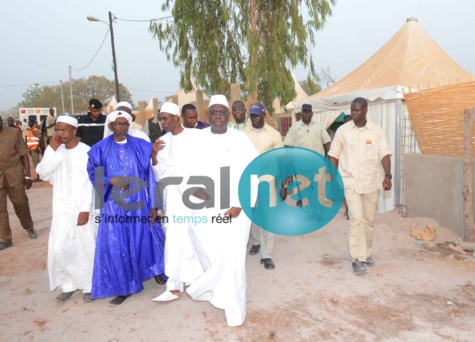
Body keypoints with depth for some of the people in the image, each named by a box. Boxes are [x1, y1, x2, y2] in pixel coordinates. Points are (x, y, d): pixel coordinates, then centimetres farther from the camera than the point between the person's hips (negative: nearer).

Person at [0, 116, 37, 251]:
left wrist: (27, 175, -5)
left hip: (14, 175, -1)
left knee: (21, 203, 8)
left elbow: (24, 155, -1)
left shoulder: (14, 132, -3)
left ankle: (29, 227, 33)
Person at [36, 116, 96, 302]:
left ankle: (89, 286, 20)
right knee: (59, 248, 3)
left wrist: (85, 209, -15)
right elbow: (42, 173, -2)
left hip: (82, 207, -4)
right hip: (61, 208, 5)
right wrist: (51, 150, -8)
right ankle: (68, 284, 22)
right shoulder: (56, 151, 7)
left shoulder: (85, 151, -10)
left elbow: (90, 182, -12)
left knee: (86, 246, 4)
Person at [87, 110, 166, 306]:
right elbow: (93, 175, 5)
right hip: (114, 205, 1)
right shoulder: (100, 149, 3)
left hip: (138, 203, -1)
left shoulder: (141, 147, 1)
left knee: (143, 239, 8)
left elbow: (150, 176, 1)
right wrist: (111, 181, -16)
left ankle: (156, 270, 34)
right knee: (116, 245, 4)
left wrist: (153, 205, -2)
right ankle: (124, 287, 19)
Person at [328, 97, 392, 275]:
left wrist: (387, 175, -19)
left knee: (369, 220, 12)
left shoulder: (376, 131, -1)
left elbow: (384, 155, -4)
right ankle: (357, 258, -4)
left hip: (371, 182, 2)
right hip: (350, 182, -2)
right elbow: (333, 156, 2)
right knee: (356, 218, -11)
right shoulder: (342, 130, -3)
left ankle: (366, 253, 30)